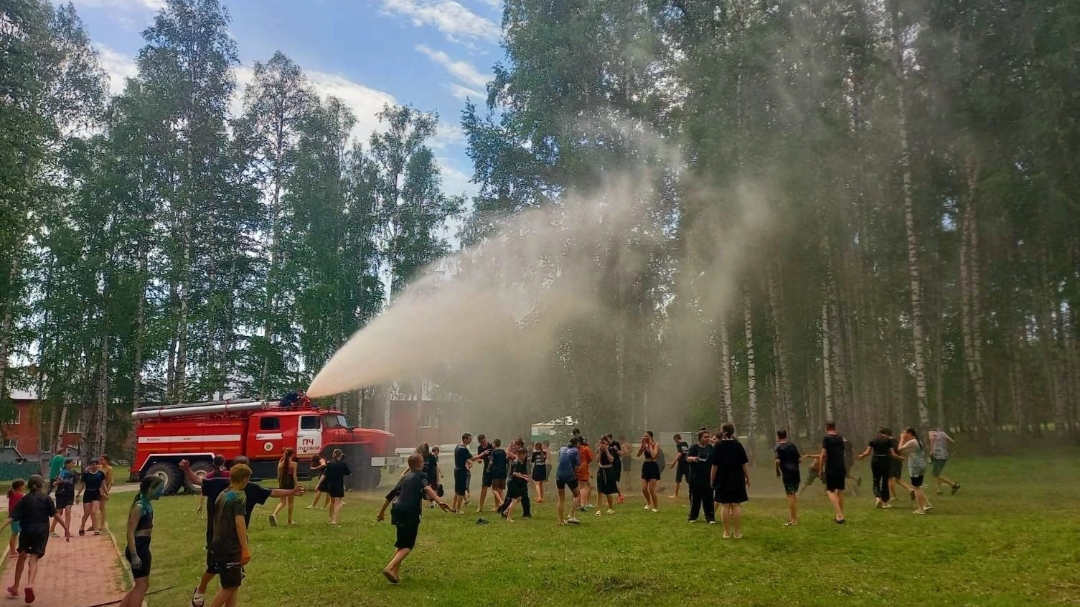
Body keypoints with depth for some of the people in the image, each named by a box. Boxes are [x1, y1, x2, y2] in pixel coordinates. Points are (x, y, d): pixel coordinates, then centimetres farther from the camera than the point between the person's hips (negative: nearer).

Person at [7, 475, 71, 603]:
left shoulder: (24, 499, 5)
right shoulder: (46, 499, 1)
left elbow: (14, 517, -5)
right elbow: (56, 515, -7)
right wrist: (66, 528, -6)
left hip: (26, 531, 2)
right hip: (41, 532, -2)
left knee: (22, 557, 21)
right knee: (33, 559, -1)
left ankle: (15, 587, 29)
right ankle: (29, 585, -25)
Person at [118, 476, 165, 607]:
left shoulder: (147, 505, 11)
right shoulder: (139, 507, -17)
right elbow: (130, 532, -20)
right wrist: (134, 555, -24)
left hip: (143, 548, 10)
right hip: (137, 548, -10)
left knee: (143, 585, 17)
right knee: (141, 586, -2)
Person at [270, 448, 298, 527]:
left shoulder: (280, 463, 2)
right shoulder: (293, 464, -9)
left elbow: (279, 476, 5)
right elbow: (294, 476, -11)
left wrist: (279, 484, 17)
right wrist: (296, 486, -5)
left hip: (283, 483, 3)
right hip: (290, 483, -3)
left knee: (282, 502, 8)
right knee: (290, 502, 11)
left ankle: (274, 514, -19)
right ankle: (290, 520, 18)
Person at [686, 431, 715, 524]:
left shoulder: (710, 447, 8)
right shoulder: (693, 447, -5)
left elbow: (713, 461, 17)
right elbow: (687, 458, -16)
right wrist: (693, 458, -37)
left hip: (707, 477, 3)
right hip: (695, 477, -3)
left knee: (708, 498, -1)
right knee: (695, 497, 4)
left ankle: (710, 518, 2)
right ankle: (693, 517, 16)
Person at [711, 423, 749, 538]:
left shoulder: (718, 446, -4)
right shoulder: (737, 445, -2)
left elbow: (715, 465, -5)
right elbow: (743, 464, -1)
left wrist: (712, 479, 3)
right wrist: (747, 478, 7)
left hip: (722, 480, 0)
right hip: (736, 479, 1)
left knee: (724, 505, 3)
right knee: (736, 505, 4)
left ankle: (726, 532, 6)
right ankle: (738, 532, 6)